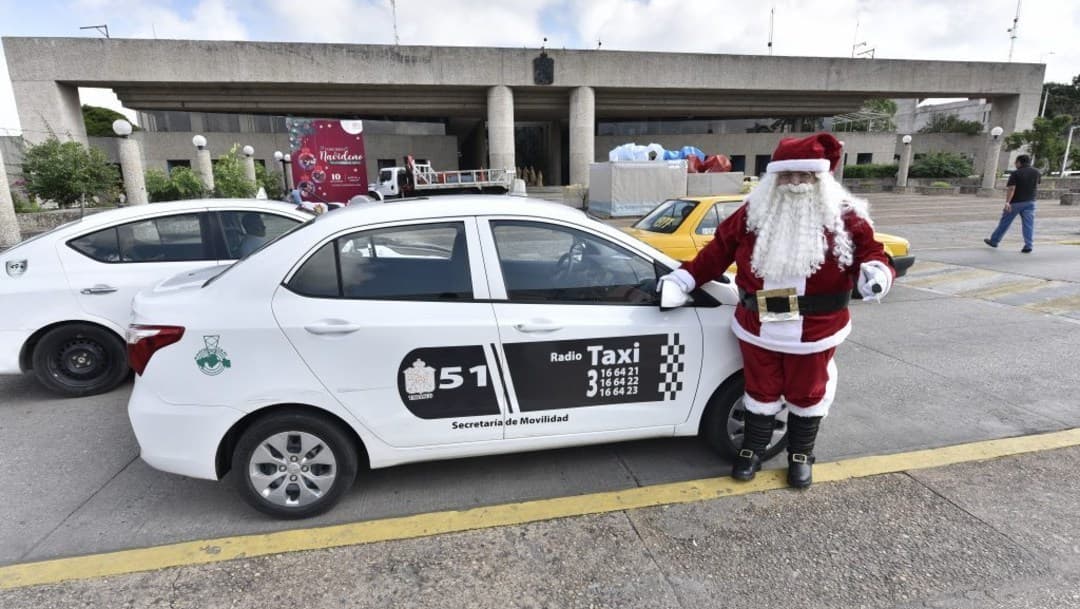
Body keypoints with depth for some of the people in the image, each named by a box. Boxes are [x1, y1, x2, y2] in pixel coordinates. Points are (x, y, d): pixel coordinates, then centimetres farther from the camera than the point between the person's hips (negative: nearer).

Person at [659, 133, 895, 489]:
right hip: (757, 329, 1)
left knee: (806, 394, 16)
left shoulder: (844, 217, -6)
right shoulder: (754, 213, -2)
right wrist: (686, 277, -3)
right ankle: (752, 450, 36)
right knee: (762, 392, 16)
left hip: (815, 332, 0)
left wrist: (876, 272, -26)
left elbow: (870, 252, -3)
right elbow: (720, 249, 3)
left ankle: (801, 455, 40)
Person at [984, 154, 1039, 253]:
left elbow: (1011, 189, -23)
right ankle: (1028, 246, -6)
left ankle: (994, 241, 20)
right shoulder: (1036, 172, 6)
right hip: (1030, 202, 5)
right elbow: (1039, 181, 26)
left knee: (1005, 222, 7)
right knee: (1028, 224, 0)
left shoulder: (1016, 173, -13)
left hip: (1015, 202, -5)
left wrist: (1007, 202, -27)